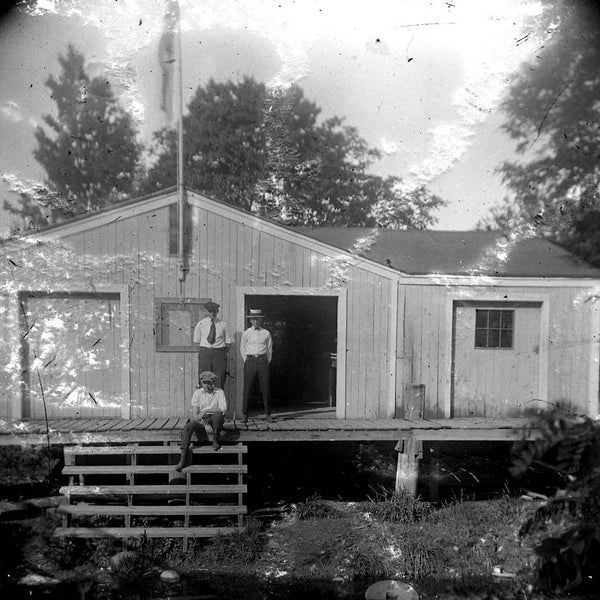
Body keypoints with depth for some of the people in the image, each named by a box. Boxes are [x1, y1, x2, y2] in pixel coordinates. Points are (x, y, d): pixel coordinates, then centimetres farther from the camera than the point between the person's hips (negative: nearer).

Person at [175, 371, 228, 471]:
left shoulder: (219, 392, 1)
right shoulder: (197, 393, 6)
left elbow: (223, 409, -14)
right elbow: (194, 414, 0)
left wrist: (205, 411, -16)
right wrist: (204, 424, -17)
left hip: (215, 422, -2)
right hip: (201, 422, 2)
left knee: (218, 414, -34)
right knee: (187, 427, -27)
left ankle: (215, 440, -14)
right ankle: (183, 458, -26)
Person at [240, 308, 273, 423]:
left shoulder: (266, 333, 6)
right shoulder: (246, 333, 5)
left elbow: (269, 349, 13)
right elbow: (242, 349, 11)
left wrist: (267, 362, 8)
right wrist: (247, 362, 6)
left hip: (263, 361, 0)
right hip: (250, 360, 0)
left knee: (265, 388, 0)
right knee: (247, 388, -1)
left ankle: (267, 414, 8)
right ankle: (244, 414, 9)